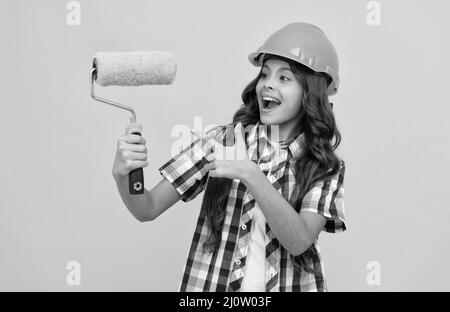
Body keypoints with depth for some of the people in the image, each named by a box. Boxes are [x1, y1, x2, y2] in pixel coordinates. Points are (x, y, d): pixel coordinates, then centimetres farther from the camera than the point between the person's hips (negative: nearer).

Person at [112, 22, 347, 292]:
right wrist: (122, 174, -25)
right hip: (212, 284, 0)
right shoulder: (222, 141, -4)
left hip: (289, 284, 0)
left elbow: (298, 242, -19)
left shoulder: (326, 168, -4)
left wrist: (250, 175, -27)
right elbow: (149, 209, -5)